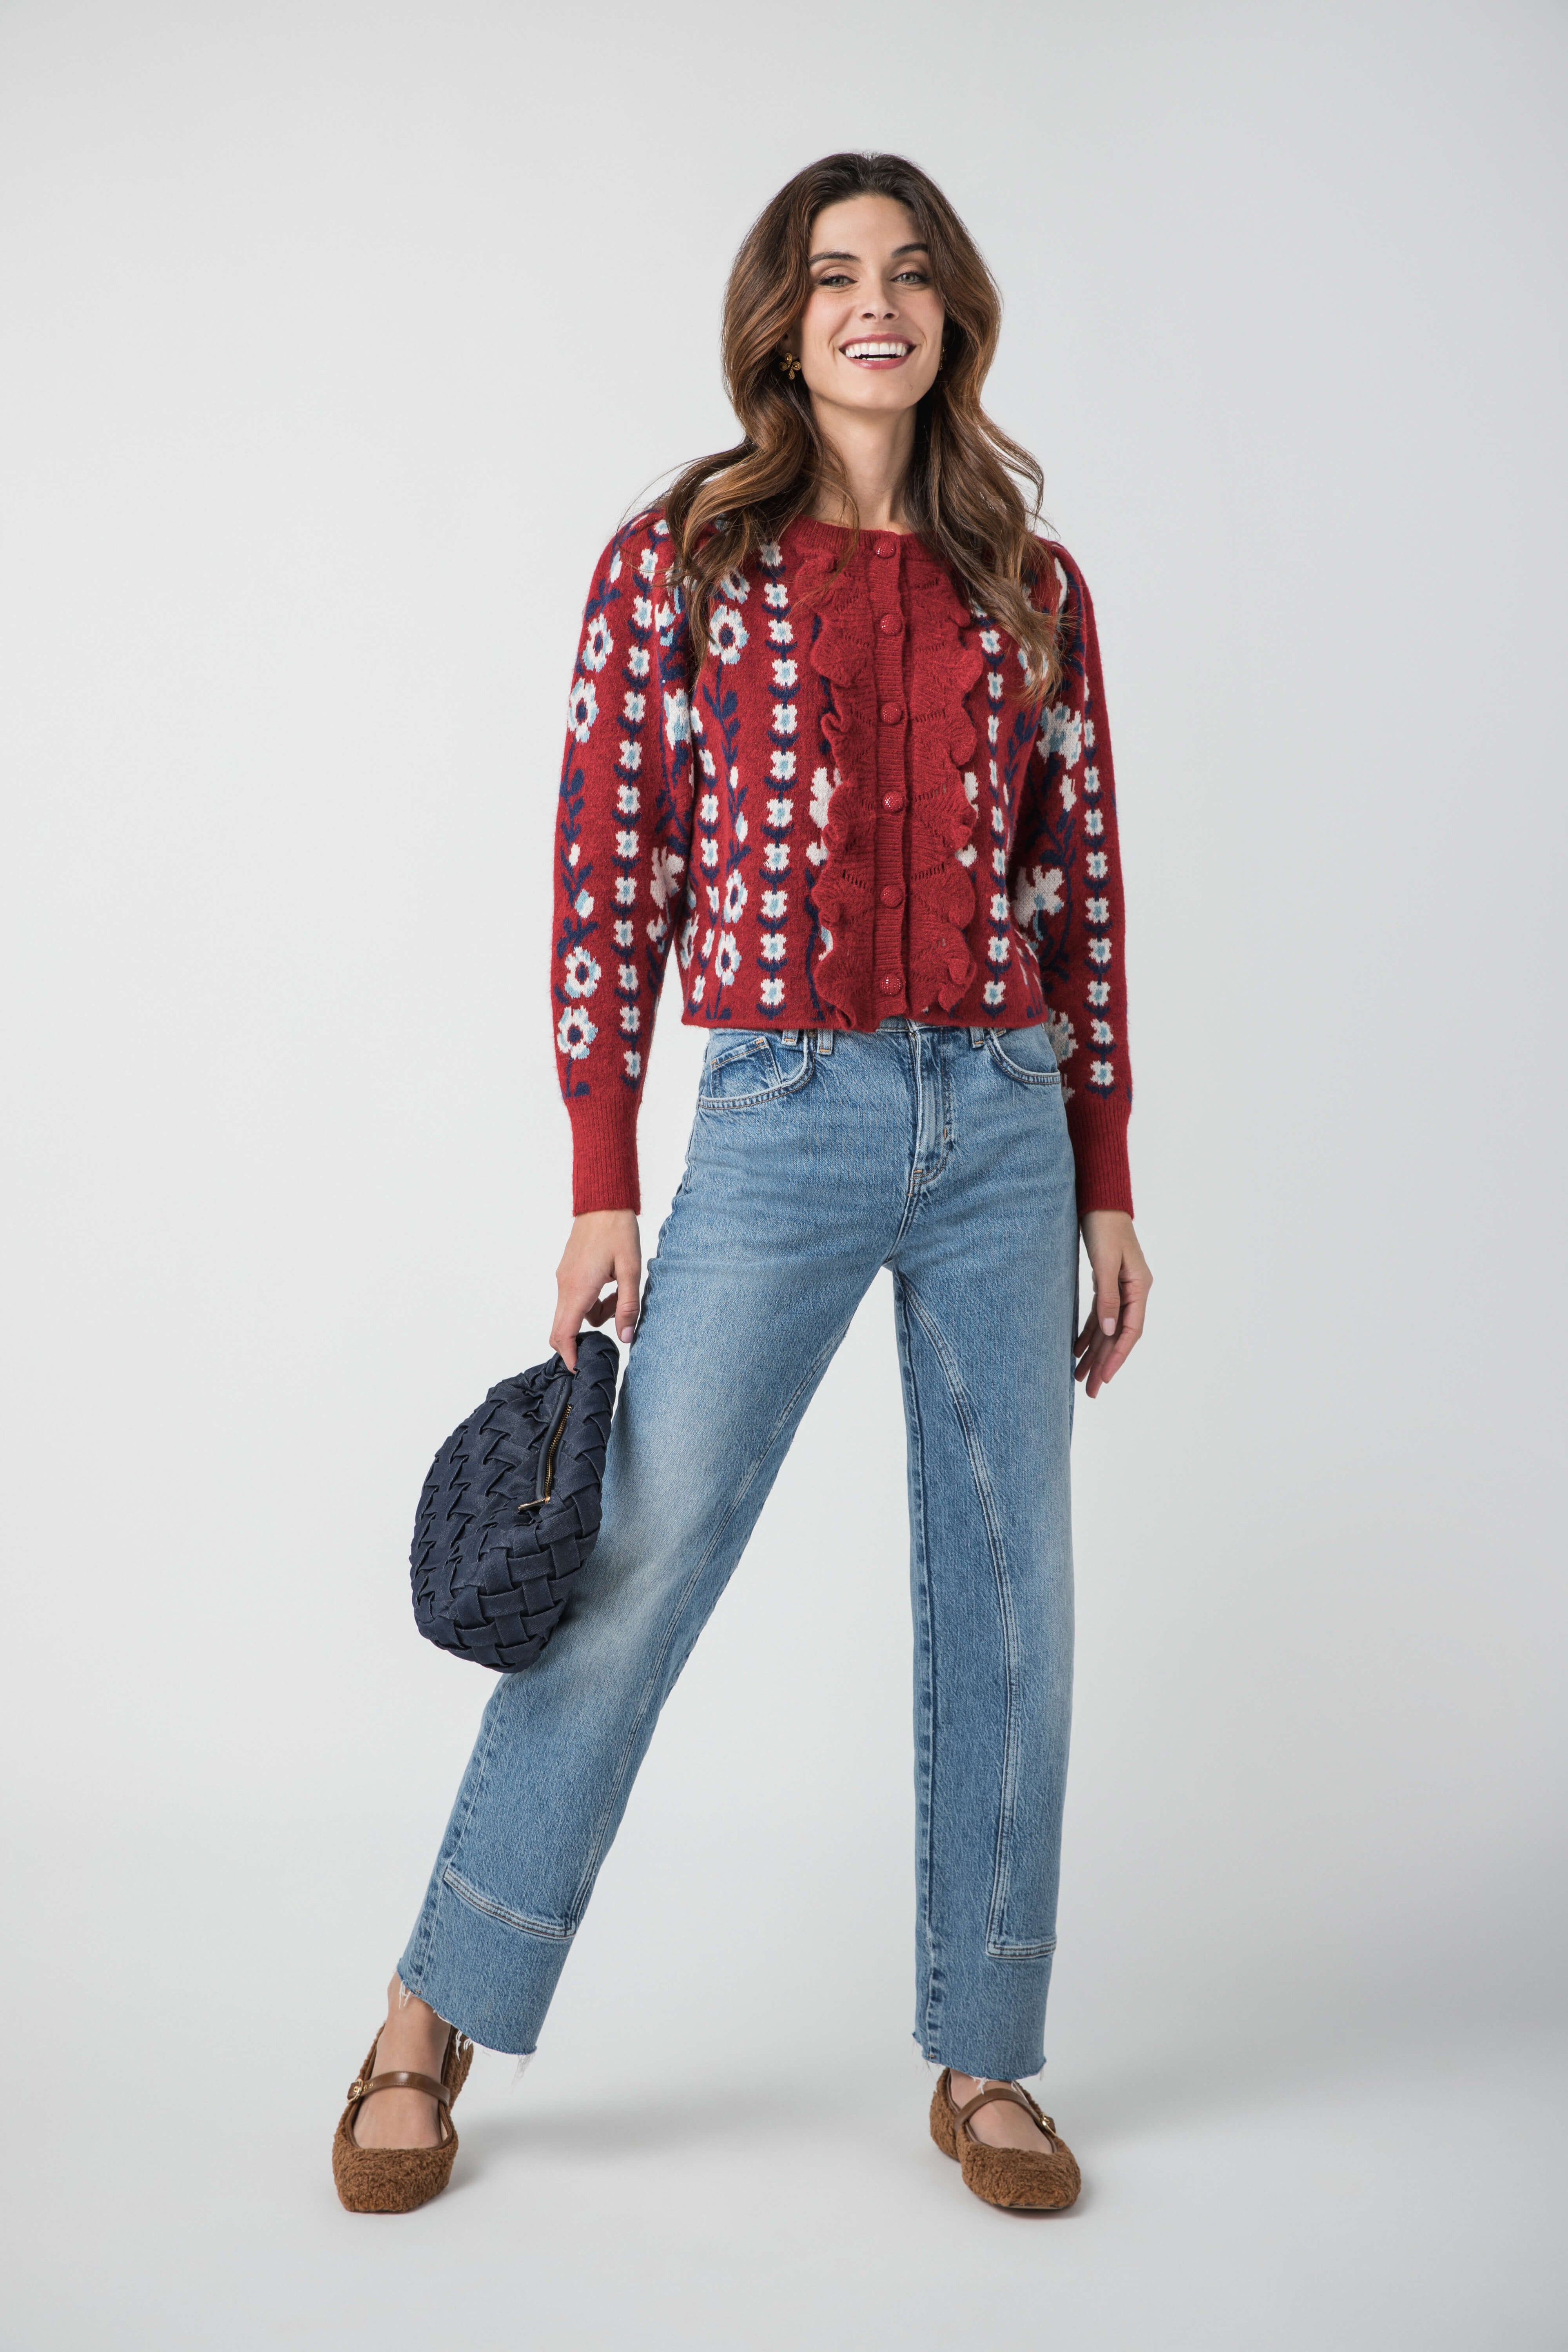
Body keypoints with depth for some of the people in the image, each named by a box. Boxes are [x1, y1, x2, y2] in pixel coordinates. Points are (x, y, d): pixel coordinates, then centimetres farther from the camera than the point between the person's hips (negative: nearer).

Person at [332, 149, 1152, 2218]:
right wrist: (602, 1194, -5)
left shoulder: (1035, 591, 10)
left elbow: (1082, 895, 10)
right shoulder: (676, 567, 2)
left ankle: (984, 2061, 23)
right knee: (633, 1573, -1)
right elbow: (610, 882, -1)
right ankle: (439, 2018, 18)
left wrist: (1109, 1194, 8)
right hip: (784, 1121, -3)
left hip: (1005, 1124, 4)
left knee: (1008, 1594, 7)